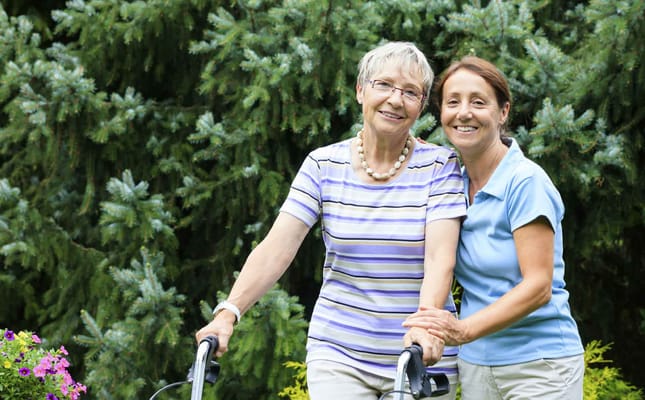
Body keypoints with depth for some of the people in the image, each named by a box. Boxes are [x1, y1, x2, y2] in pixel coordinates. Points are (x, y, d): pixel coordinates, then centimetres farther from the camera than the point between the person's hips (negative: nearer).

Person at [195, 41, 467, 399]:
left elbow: (440, 258, -15)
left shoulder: (440, 166, -3)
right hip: (338, 353, 1)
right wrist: (228, 311, -21)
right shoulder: (324, 165, 1)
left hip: (422, 357, -1)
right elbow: (276, 248, -7)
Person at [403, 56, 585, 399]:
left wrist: (463, 330, -32)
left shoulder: (525, 181, -14)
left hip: (537, 366, -6)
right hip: (475, 364, 6)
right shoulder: (456, 183, 7)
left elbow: (538, 286, -20)